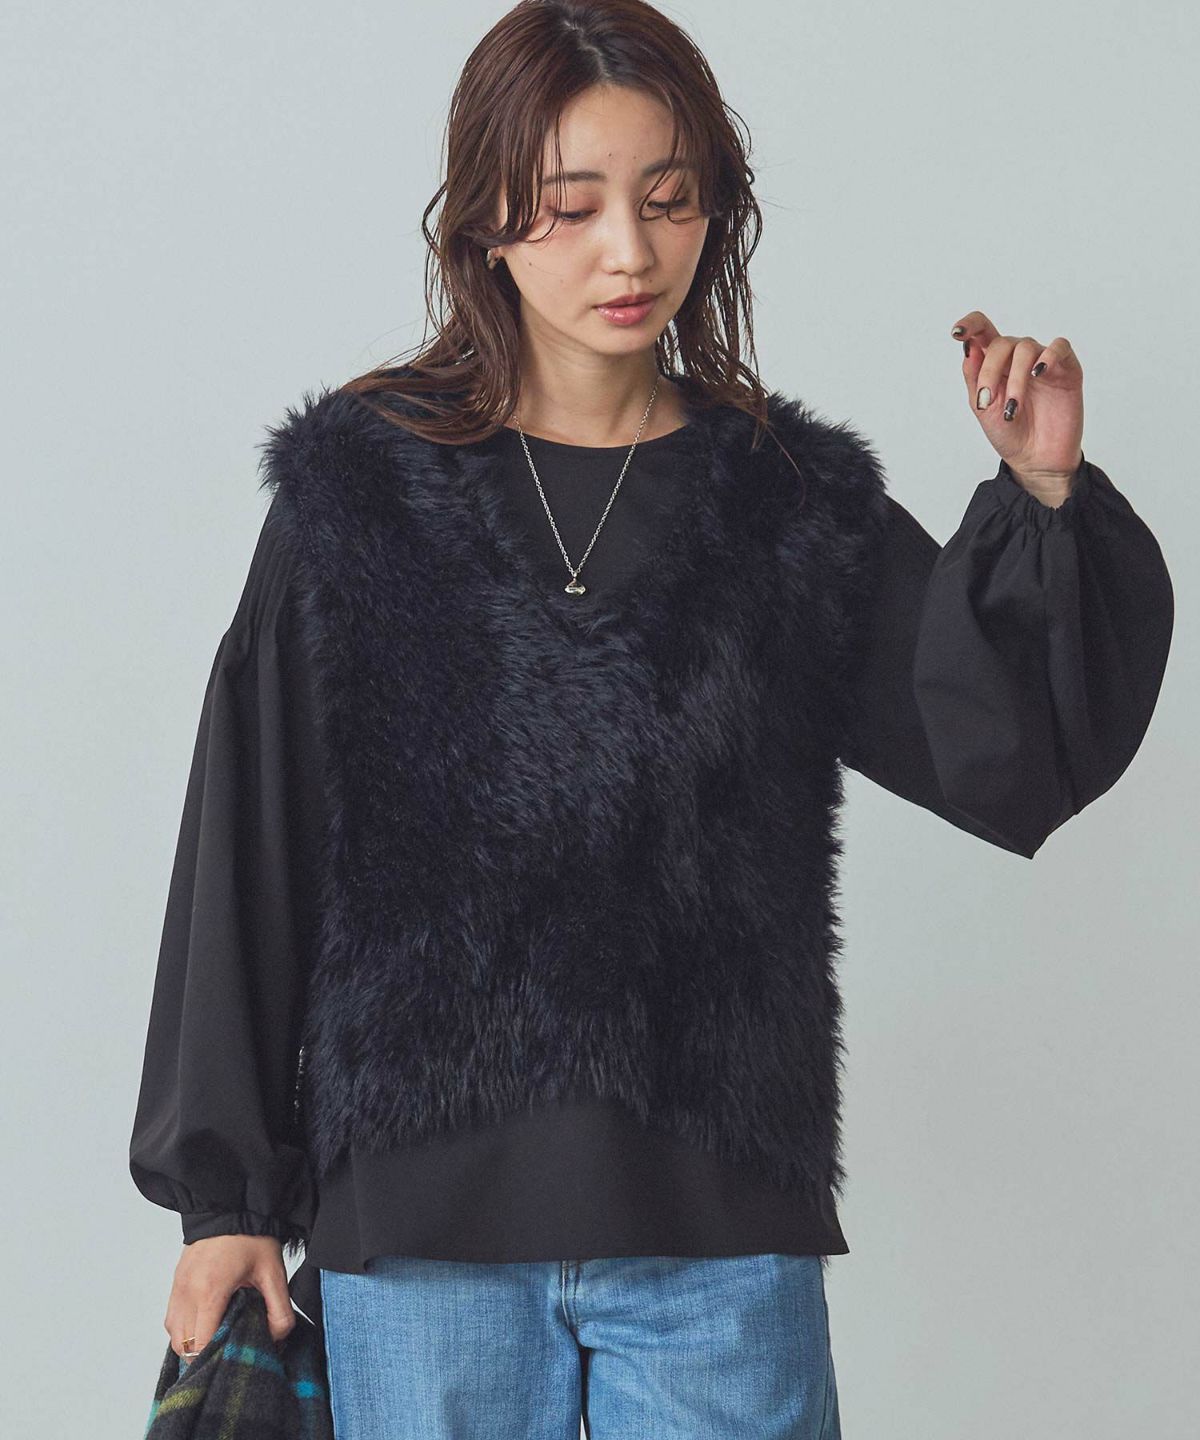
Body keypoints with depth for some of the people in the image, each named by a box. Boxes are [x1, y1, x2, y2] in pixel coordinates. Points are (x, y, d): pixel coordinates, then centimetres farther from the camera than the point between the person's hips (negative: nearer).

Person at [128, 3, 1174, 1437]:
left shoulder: (796, 507, 5)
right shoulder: (363, 487, 2)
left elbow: (1010, 762, -3)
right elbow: (248, 847, 3)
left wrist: (1042, 498, -17)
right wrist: (223, 1188, 1)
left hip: (720, 1226, 1)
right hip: (418, 1221, 0)